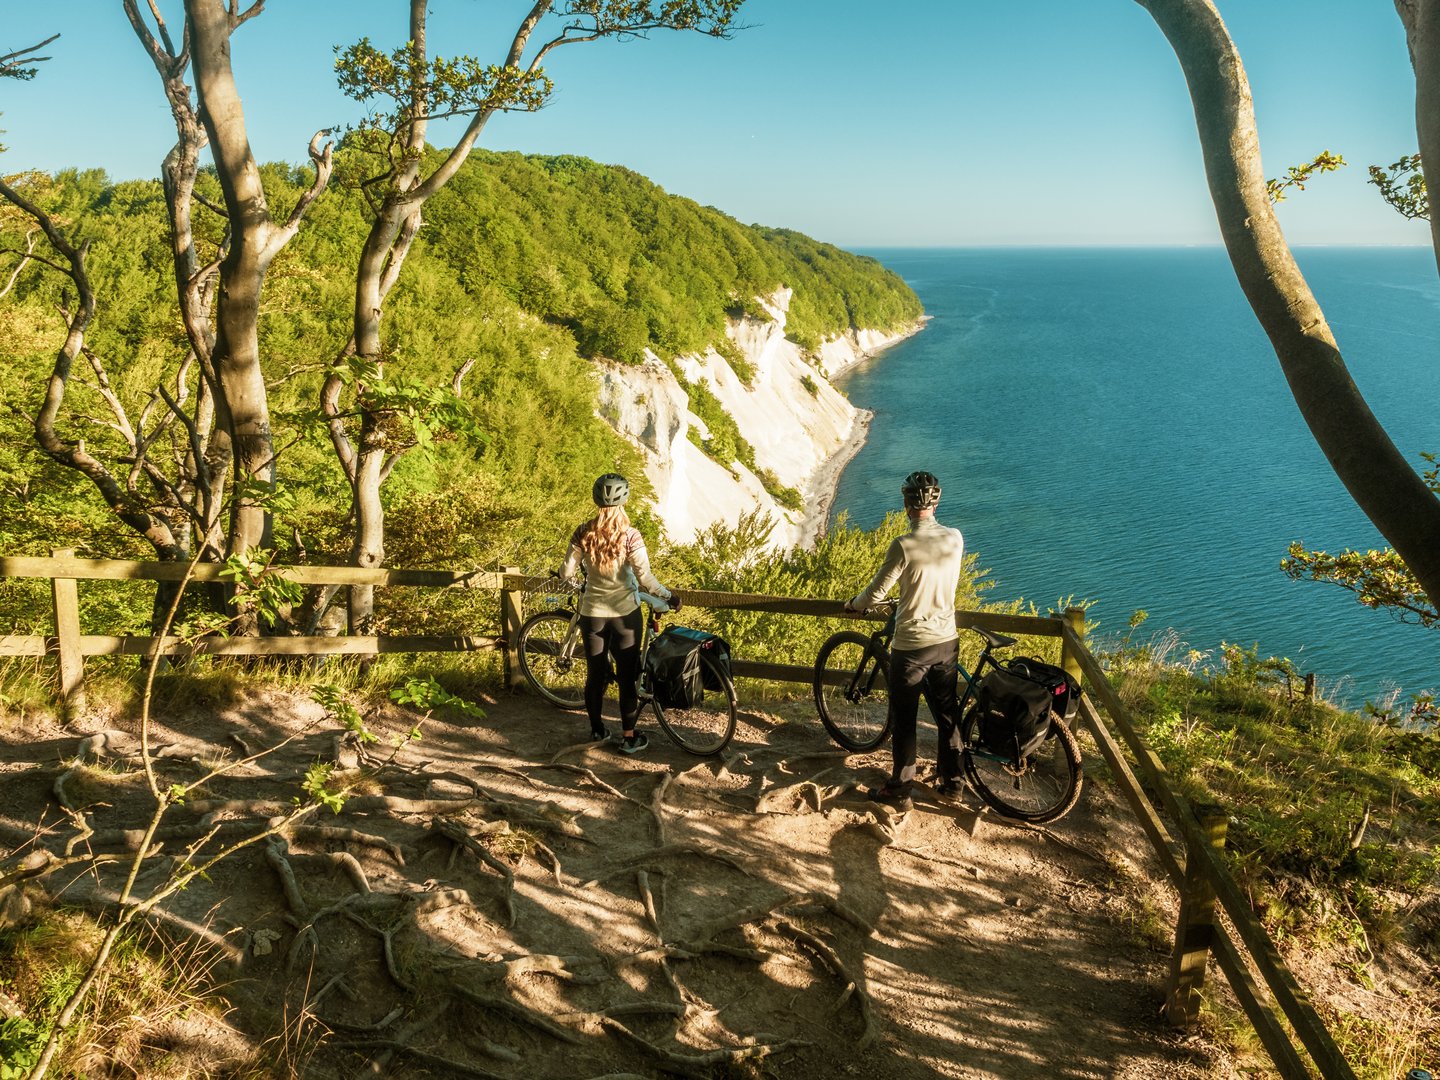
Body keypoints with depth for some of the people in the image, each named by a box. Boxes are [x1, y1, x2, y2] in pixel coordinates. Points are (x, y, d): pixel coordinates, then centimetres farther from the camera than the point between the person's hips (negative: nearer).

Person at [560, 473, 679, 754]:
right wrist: (669, 597, -3)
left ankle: (597, 730, 30)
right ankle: (628, 738, 15)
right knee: (628, 675, 8)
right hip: (625, 613, -2)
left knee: (595, 672, 16)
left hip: (592, 612, 3)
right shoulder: (630, 536, -16)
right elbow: (645, 578, -18)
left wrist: (575, 579, 18)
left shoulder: (583, 534, -8)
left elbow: (567, 573, -5)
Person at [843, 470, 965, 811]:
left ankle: (899, 791, 18)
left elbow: (875, 593, -14)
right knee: (947, 713, 19)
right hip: (947, 641, 5)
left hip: (911, 646, -5)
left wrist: (852, 603, 7)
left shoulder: (904, 545, -20)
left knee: (903, 720, 8)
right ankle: (951, 780, 32)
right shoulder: (955, 539, -3)